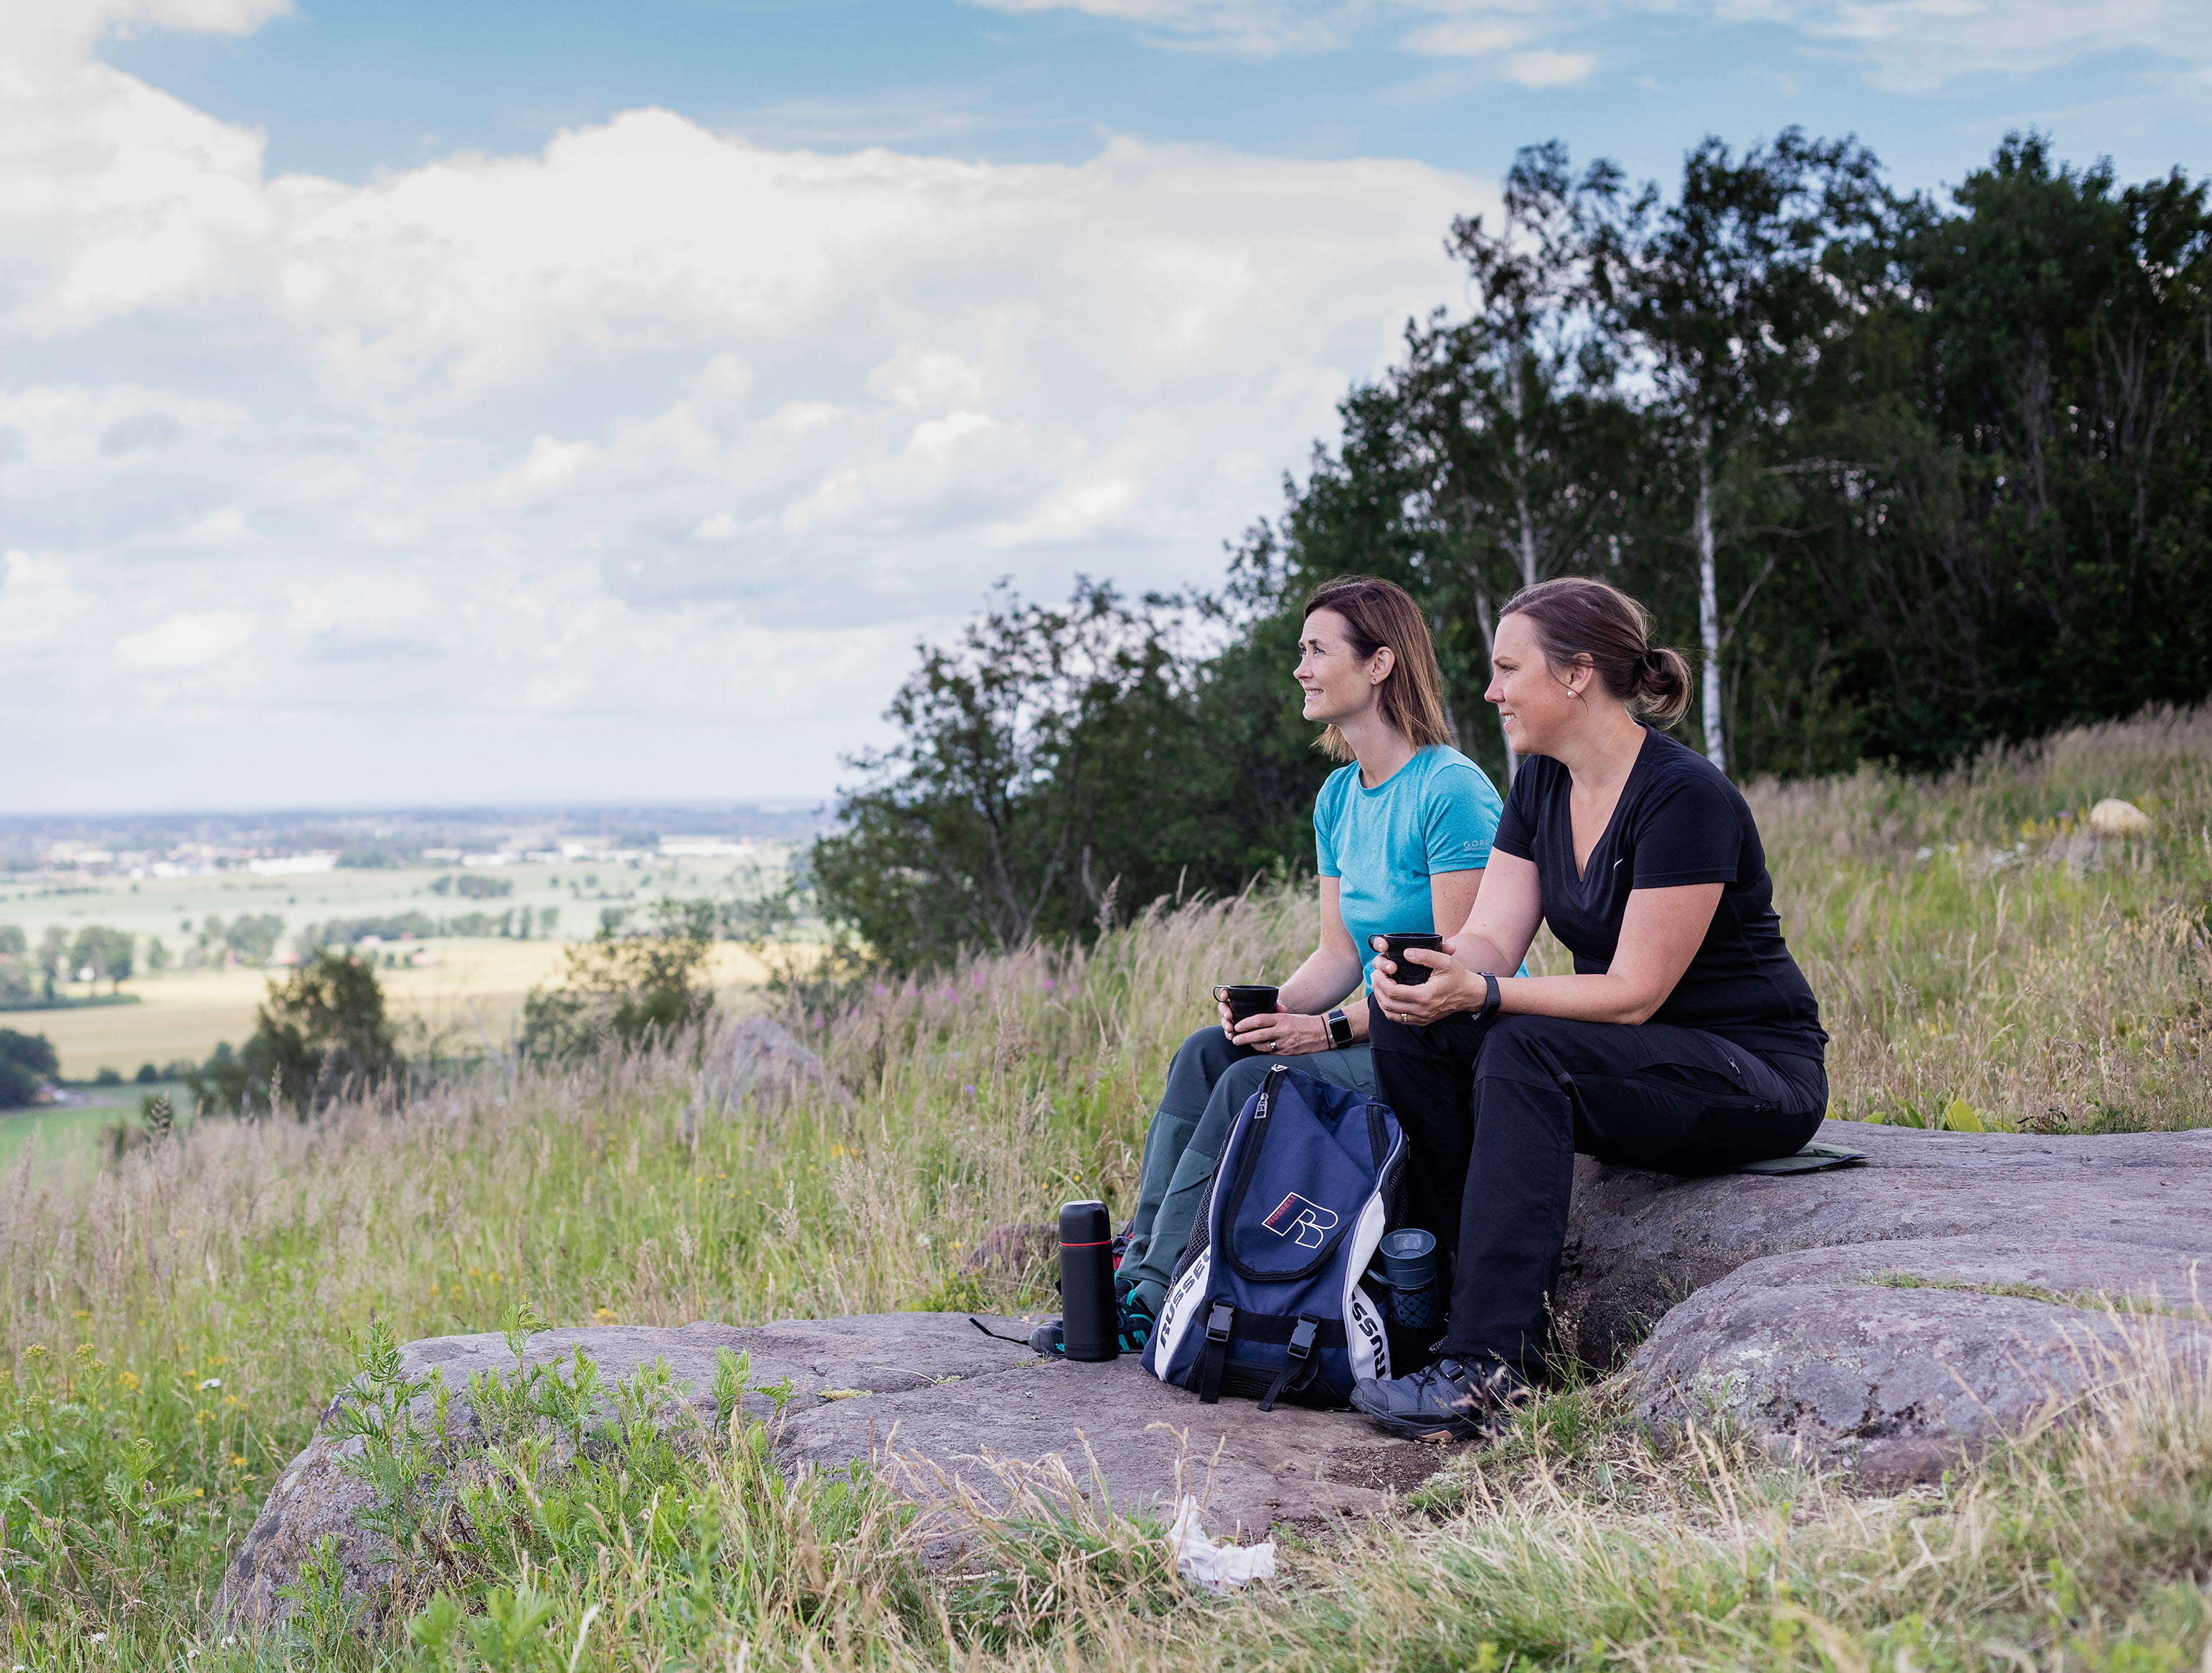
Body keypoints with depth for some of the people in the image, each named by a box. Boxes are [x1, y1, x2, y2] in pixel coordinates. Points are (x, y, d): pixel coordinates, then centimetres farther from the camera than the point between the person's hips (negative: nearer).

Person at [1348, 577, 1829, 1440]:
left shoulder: (1683, 796, -20)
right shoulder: (1542, 786, 5)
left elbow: (1635, 993, -23)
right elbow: (1490, 938, -2)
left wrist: (1484, 993, -33)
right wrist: (1430, 975, -24)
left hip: (1758, 1074, -8)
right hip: (1627, 1066, 8)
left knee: (1524, 1052, -34)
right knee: (1408, 1024, -13)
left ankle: (1488, 1366, -37)